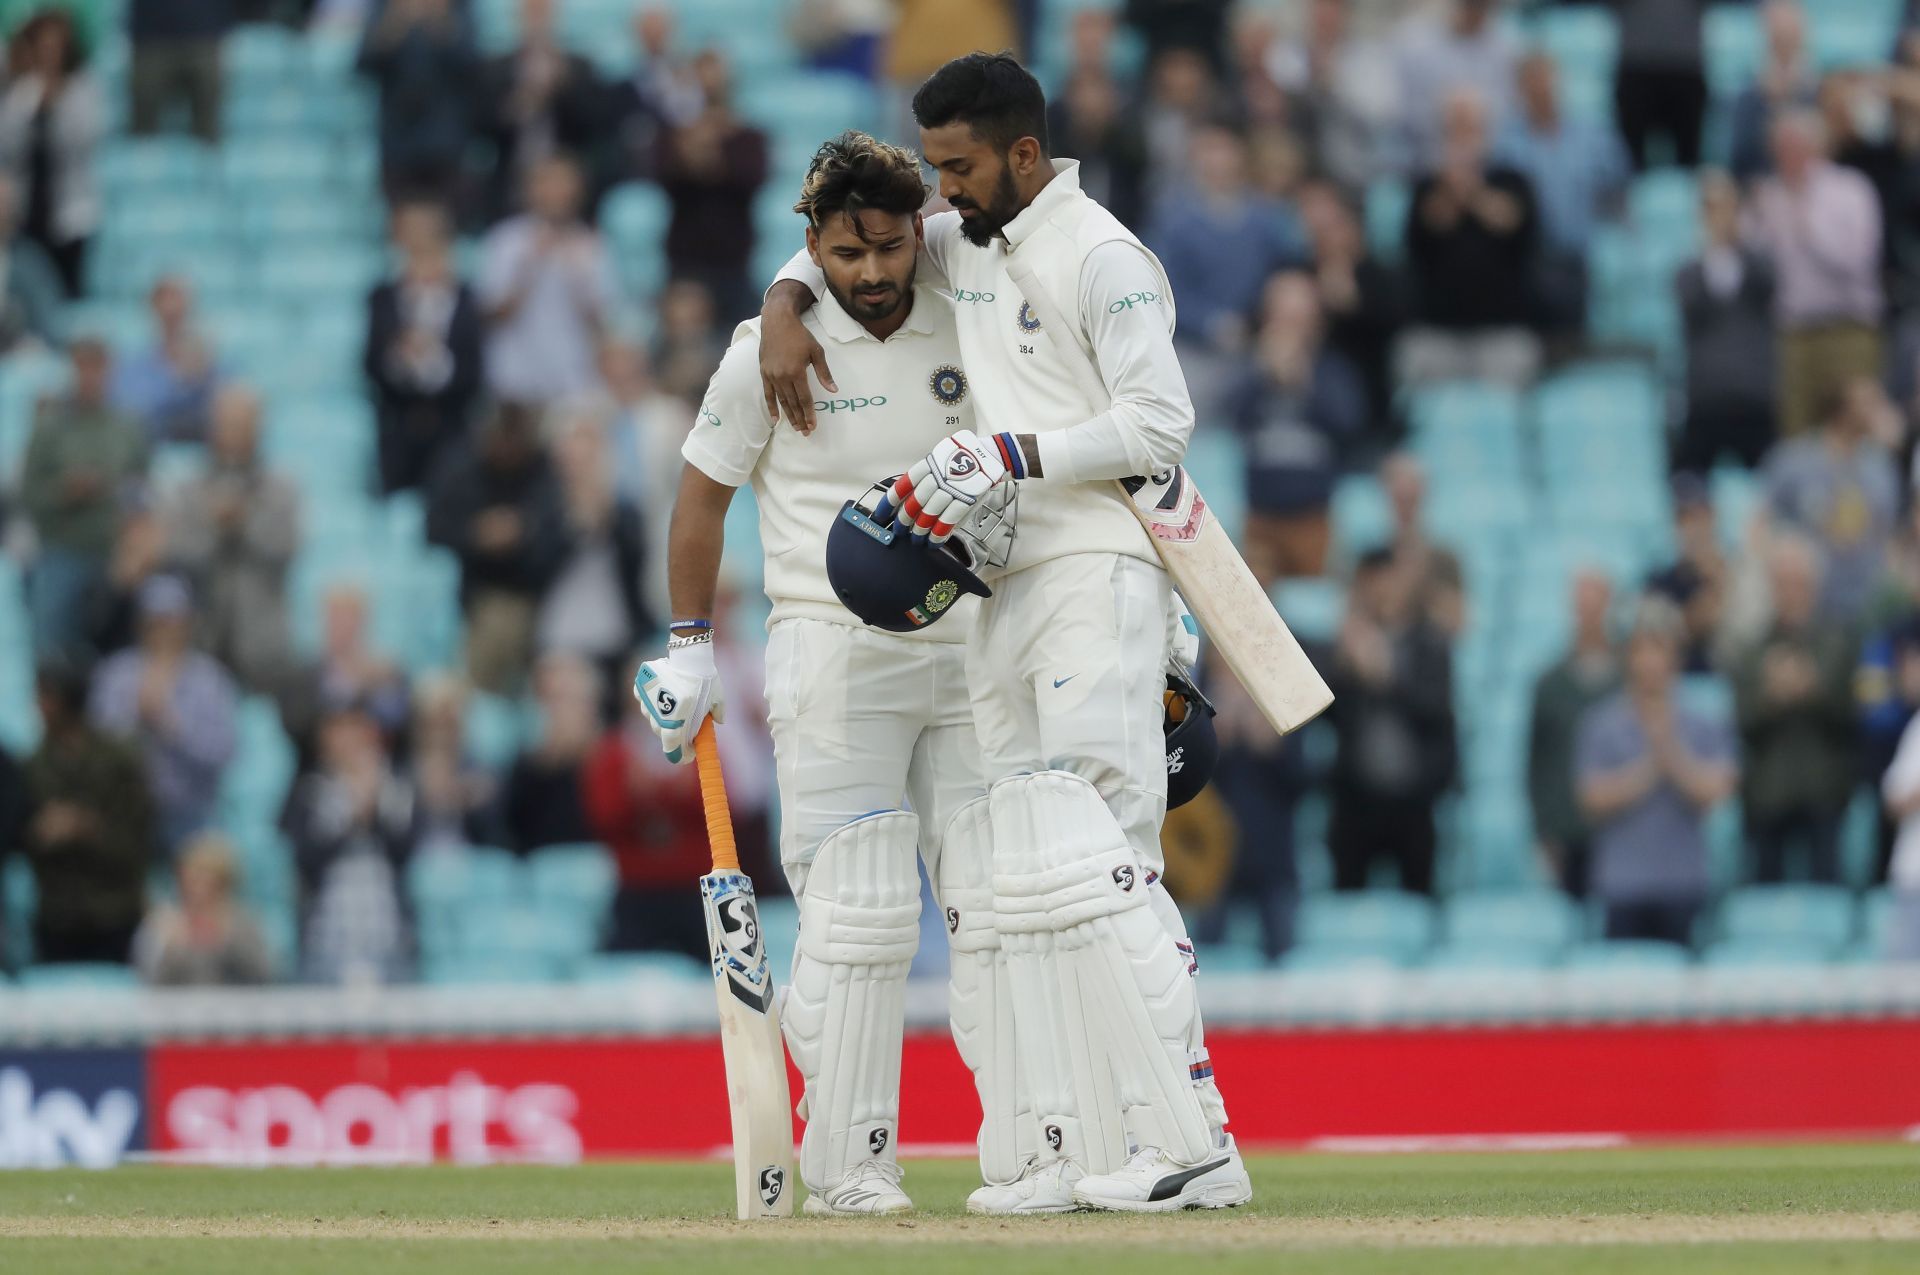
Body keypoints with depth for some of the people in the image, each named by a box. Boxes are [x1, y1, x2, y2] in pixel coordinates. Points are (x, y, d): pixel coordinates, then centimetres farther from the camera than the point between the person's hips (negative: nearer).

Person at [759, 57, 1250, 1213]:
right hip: (1008, 588, 9)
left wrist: (1012, 457, -22)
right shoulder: (967, 246, 17)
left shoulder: (1100, 259, -9)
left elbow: (1162, 420, -17)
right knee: (1027, 872, 3)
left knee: (1101, 857, -18)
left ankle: (1195, 1145, -22)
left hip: (1100, 573, -9)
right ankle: (1081, 1154, 1)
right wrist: (786, 309, 13)